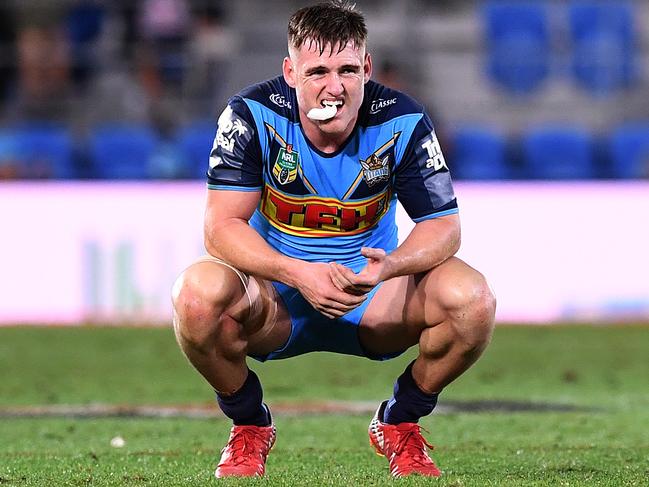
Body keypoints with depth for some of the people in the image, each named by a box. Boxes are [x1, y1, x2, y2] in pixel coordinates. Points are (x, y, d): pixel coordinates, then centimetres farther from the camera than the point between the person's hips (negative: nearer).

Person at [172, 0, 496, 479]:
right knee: (197, 292, -34)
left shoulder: (402, 122, -14)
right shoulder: (252, 116, -17)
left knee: (471, 298, -27)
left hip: (373, 297, 1)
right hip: (275, 299, -1)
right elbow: (222, 226, -21)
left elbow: (443, 225, -12)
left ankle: (400, 422, 3)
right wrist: (299, 274, -37)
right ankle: (249, 426, -3)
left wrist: (390, 266, -35)